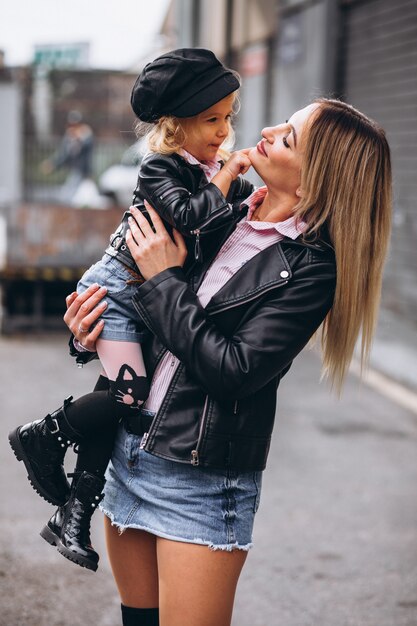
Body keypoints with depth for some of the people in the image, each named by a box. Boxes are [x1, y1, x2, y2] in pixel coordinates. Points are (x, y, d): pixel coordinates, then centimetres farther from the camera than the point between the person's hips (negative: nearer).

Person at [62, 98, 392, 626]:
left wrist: (165, 280, -15)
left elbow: (234, 370, -22)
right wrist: (97, 328, -4)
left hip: (203, 480, -6)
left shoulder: (311, 269, -15)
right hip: (130, 447, 7)